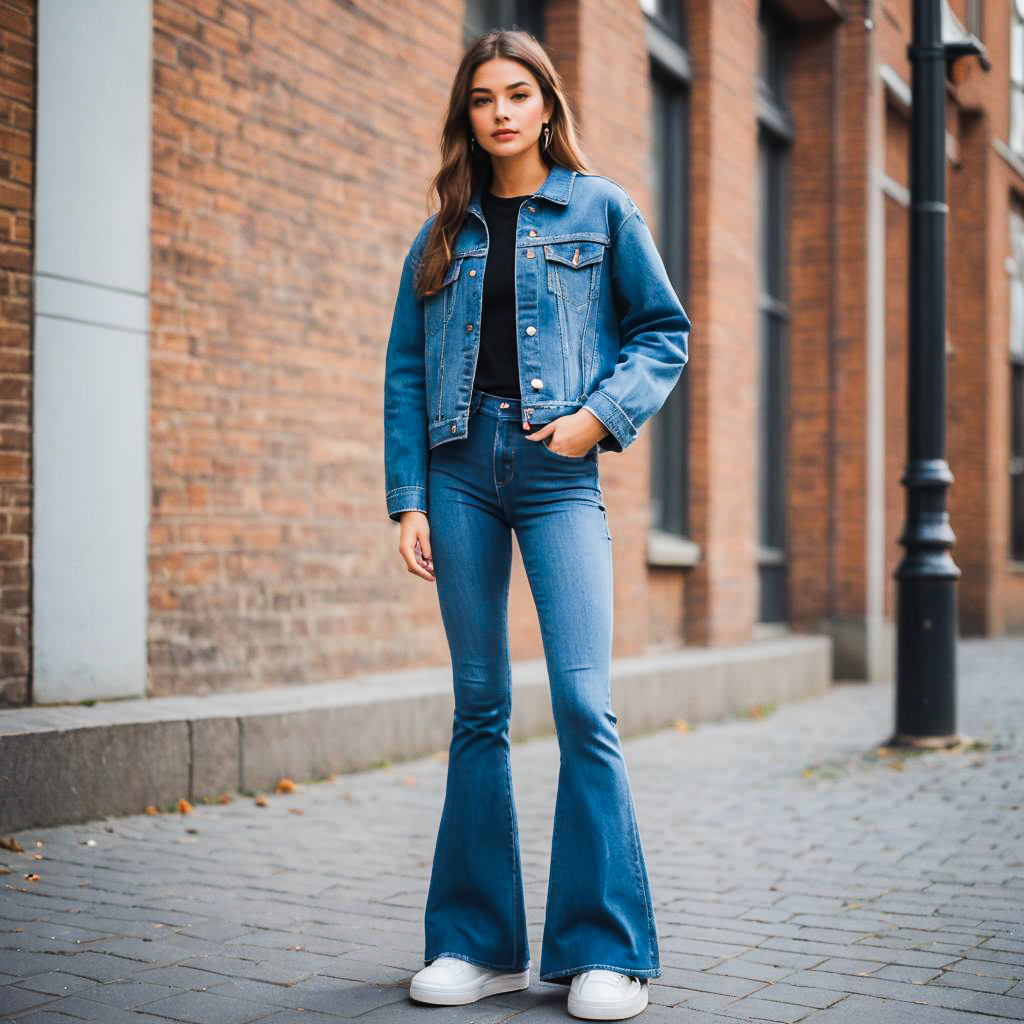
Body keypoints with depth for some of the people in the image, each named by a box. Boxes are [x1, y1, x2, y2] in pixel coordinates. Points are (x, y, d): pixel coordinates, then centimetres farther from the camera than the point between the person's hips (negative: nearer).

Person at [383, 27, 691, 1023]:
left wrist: (601, 414, -8)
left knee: (583, 704, -11)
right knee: (478, 707, 5)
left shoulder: (601, 209, 9)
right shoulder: (441, 236, 15)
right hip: (460, 465, 3)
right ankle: (479, 942, 13)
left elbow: (664, 332, 9)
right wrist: (407, 500, 2)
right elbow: (404, 372, 12)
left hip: (557, 469, -2)